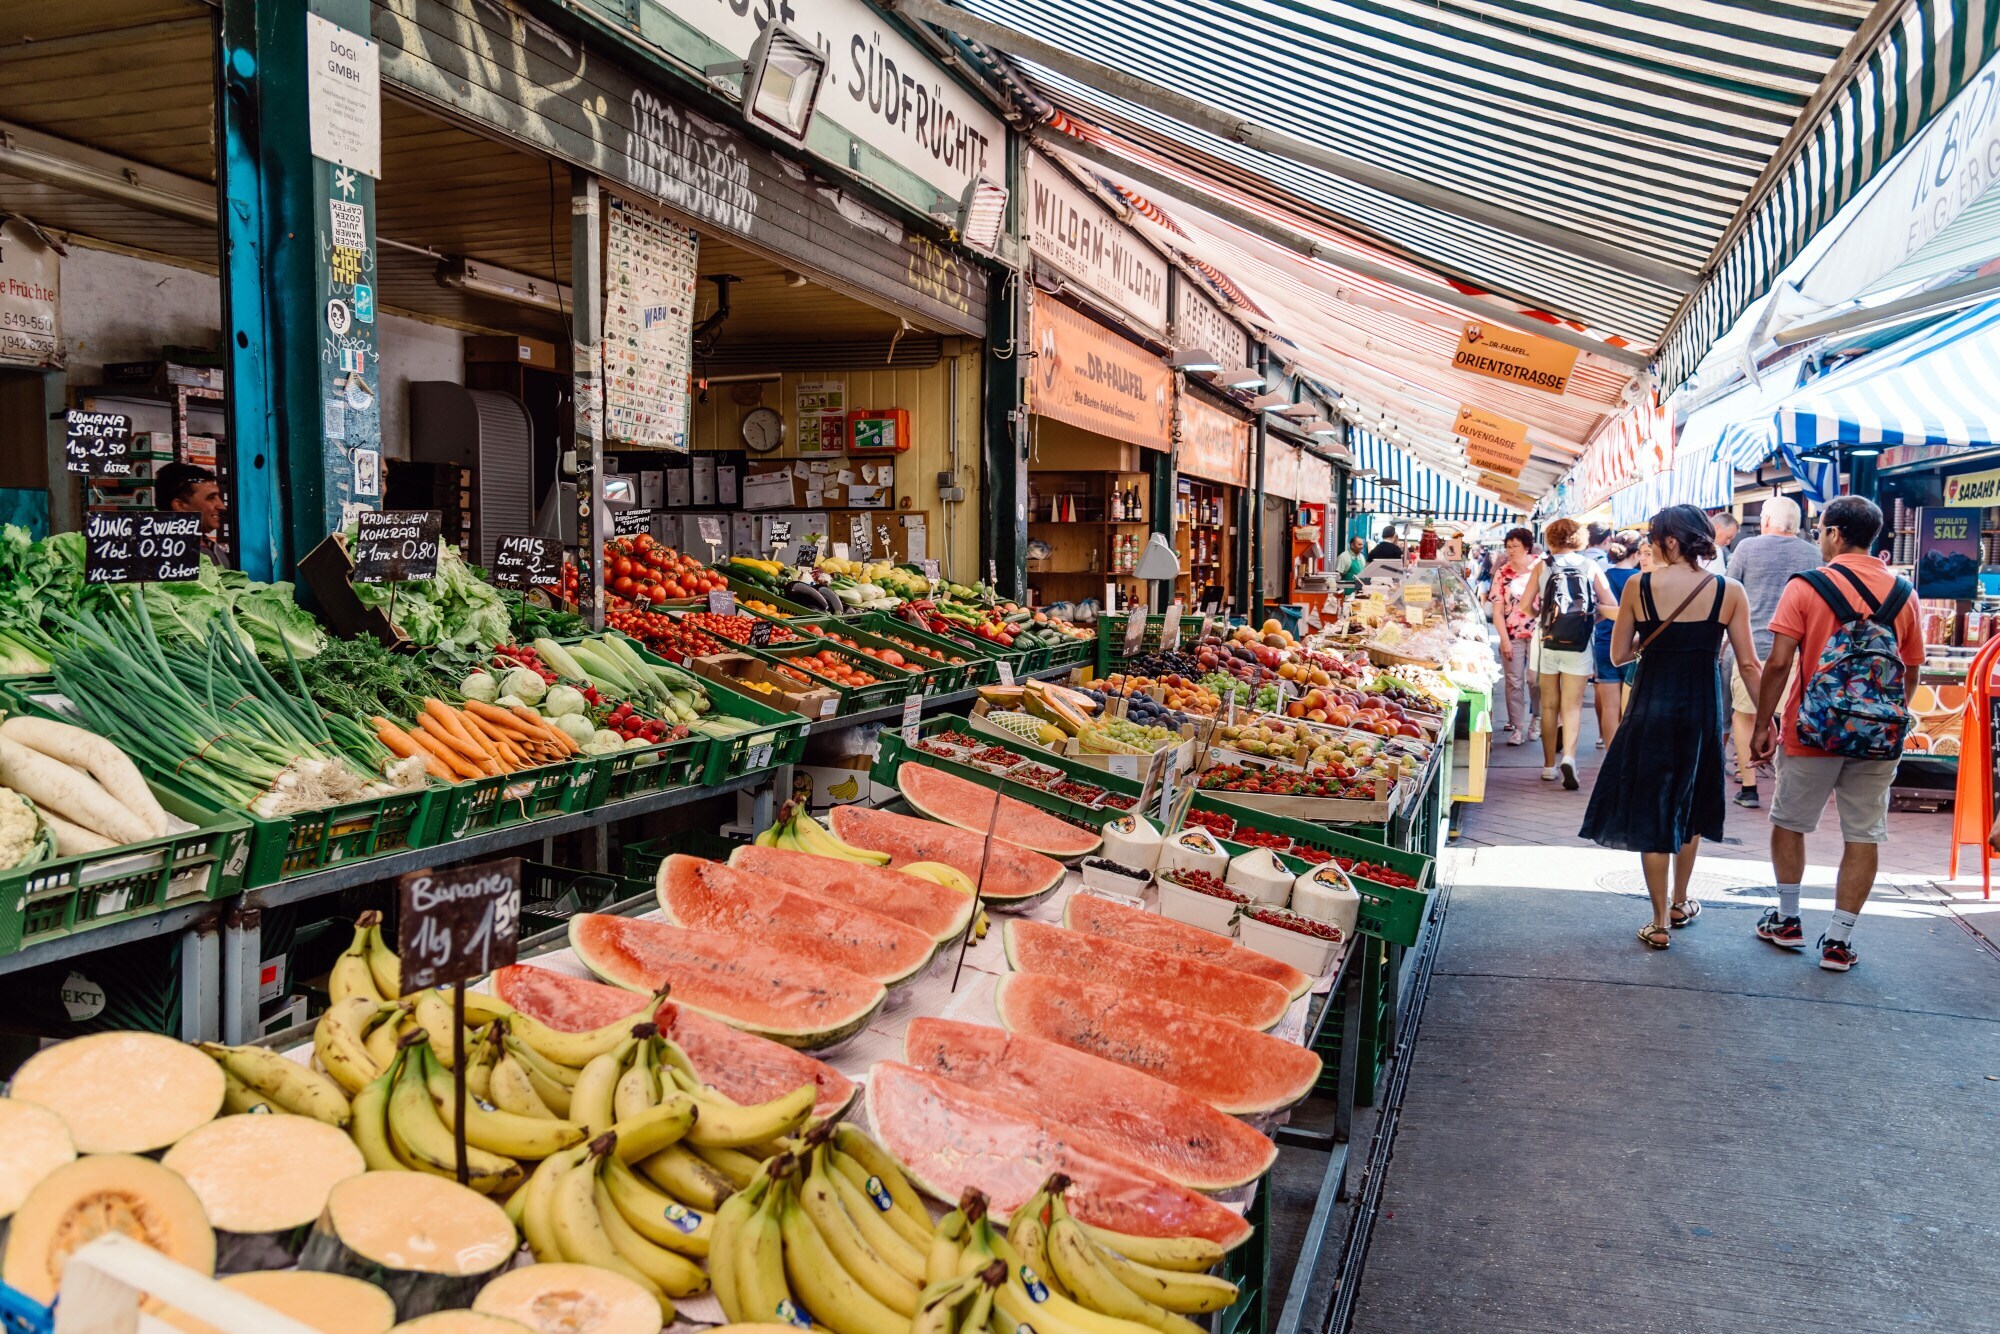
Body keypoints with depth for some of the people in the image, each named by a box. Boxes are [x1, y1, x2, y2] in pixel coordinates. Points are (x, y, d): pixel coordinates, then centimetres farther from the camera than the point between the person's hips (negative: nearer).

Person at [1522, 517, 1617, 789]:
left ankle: (1549, 765, 16)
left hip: (1547, 641, 1)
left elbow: (1526, 606, -4)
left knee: (1549, 705, 12)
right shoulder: (1591, 567, 2)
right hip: (1578, 644, 0)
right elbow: (1613, 610, -2)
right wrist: (1590, 607, 16)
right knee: (1572, 706, 4)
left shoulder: (1542, 566, 1)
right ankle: (1568, 756, -18)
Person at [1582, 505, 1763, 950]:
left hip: (1650, 708, -2)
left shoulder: (1638, 586, -8)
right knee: (1690, 808, 21)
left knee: (1651, 812, 7)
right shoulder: (1729, 591, -5)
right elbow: (1748, 664, -4)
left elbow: (1618, 655, -2)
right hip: (1702, 710, 2)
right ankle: (1680, 904, 35)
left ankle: (1660, 923, 8)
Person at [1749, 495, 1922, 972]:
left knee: (1789, 823, 15)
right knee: (1864, 835, 8)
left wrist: (1762, 725, -5)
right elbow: (1911, 671, 9)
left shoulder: (1806, 587, -9)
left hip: (1813, 731, -3)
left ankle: (1787, 920, 24)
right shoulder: (1903, 592, 3)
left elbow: (1778, 663, -13)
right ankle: (1838, 939, 9)